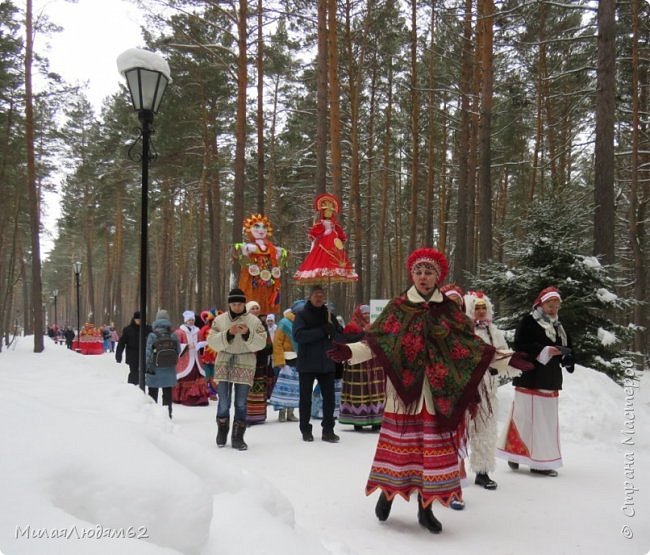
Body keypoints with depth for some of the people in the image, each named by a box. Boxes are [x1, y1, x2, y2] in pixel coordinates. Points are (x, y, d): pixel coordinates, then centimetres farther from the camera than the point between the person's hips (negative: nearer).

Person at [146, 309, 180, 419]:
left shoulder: (152, 335, -11)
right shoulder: (173, 336, -6)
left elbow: (148, 353, -11)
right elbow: (178, 351, 1)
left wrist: (148, 366, -5)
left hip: (155, 370, -2)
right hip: (169, 369, 2)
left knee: (153, 393, 12)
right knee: (167, 393, 12)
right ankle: (167, 414, 15)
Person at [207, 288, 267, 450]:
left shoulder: (253, 321, 3)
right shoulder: (219, 320, 5)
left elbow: (261, 343, -4)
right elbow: (212, 341, -3)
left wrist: (248, 334, -20)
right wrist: (228, 334, -17)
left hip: (245, 366, 0)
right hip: (224, 364, 1)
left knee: (241, 404, 3)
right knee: (223, 402, 4)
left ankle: (238, 438, 11)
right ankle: (222, 433, 23)